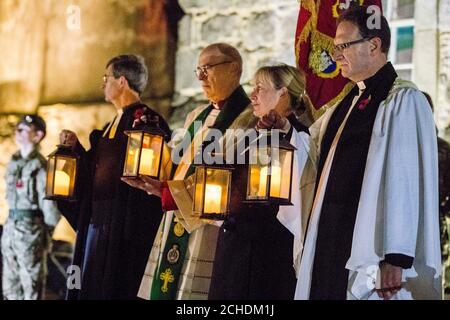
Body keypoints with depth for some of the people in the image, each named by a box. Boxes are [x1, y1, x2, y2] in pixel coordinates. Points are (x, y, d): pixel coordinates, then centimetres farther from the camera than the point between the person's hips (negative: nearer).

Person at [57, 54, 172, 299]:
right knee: (90, 285, 11)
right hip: (97, 218, 9)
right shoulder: (114, 122, 18)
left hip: (123, 221, -9)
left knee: (114, 287, -6)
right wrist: (76, 147, 7)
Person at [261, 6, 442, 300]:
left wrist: (395, 259, -23)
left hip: (367, 248, -8)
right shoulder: (348, 103, 15)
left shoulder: (403, 101, -10)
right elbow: (312, 148, 31)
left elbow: (404, 183, -18)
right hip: (330, 245, 8)